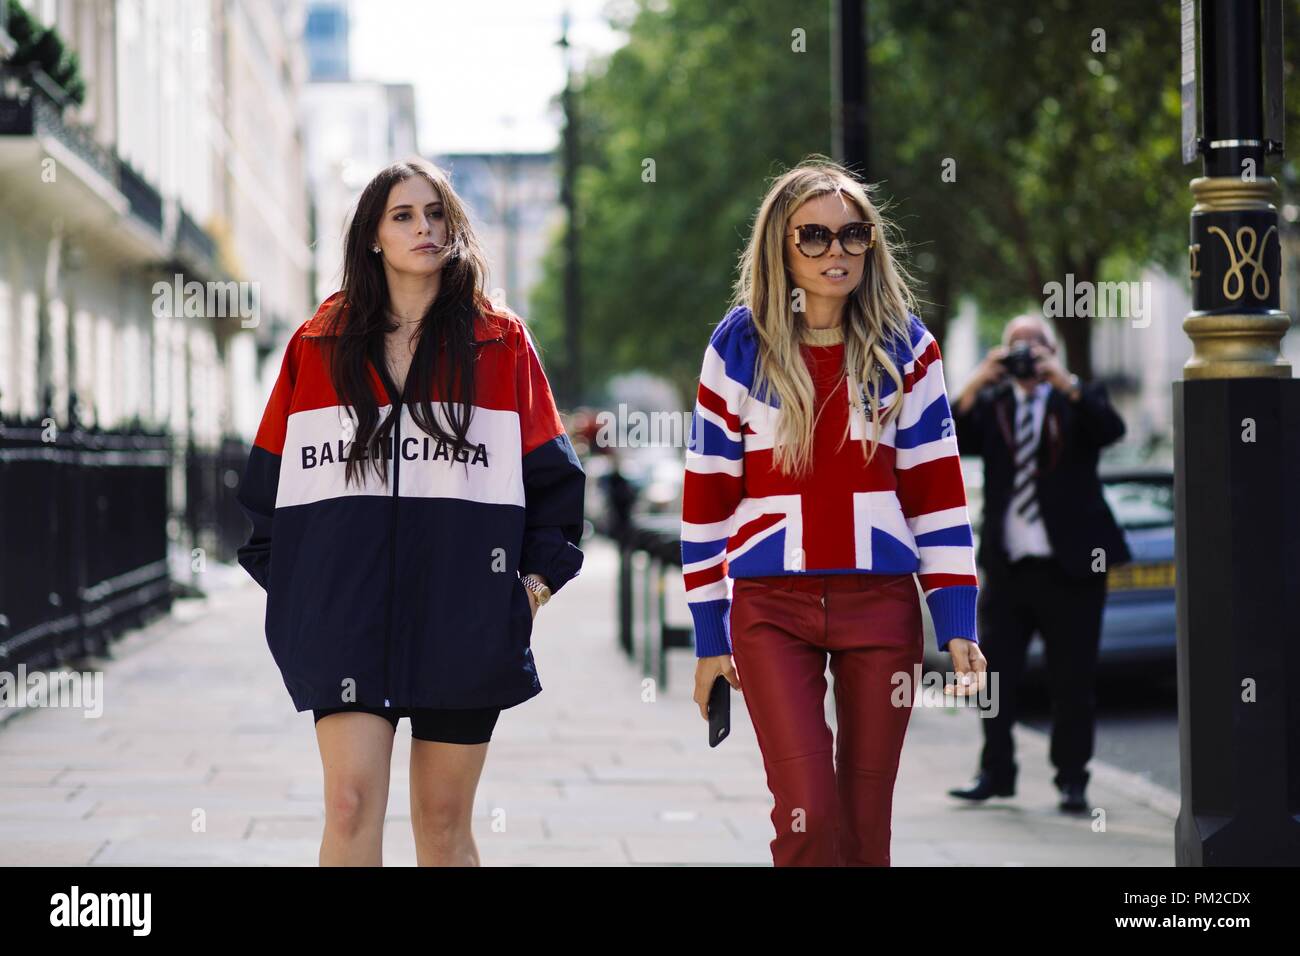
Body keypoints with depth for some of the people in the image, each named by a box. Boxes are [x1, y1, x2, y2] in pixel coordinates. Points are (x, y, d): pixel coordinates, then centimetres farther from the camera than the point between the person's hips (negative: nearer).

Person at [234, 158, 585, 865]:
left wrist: (541, 570, 0)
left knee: (444, 820, 6)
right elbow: (269, 478, 14)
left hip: (462, 616, 0)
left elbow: (550, 471, 9)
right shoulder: (317, 345, 9)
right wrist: (278, 573, 7)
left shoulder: (500, 342, 8)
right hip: (345, 613, 0)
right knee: (352, 803, -13)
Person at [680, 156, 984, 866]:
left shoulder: (906, 347, 5)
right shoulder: (739, 346, 2)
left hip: (880, 601, 1)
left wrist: (956, 620, -1)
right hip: (770, 606, -1)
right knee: (809, 816, -15)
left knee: (865, 825, 3)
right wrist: (708, 637, 4)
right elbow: (707, 495, 5)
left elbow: (936, 488, 5)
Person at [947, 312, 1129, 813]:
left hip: (1069, 565, -2)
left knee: (1072, 680, 3)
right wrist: (977, 383, -14)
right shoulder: (990, 404, 9)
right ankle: (996, 772, 15)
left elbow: (1111, 429, -17)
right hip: (1007, 565, 2)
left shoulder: (1079, 398, 4)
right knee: (994, 675, 4)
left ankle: (1071, 780, 12)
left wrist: (1063, 381, -22)